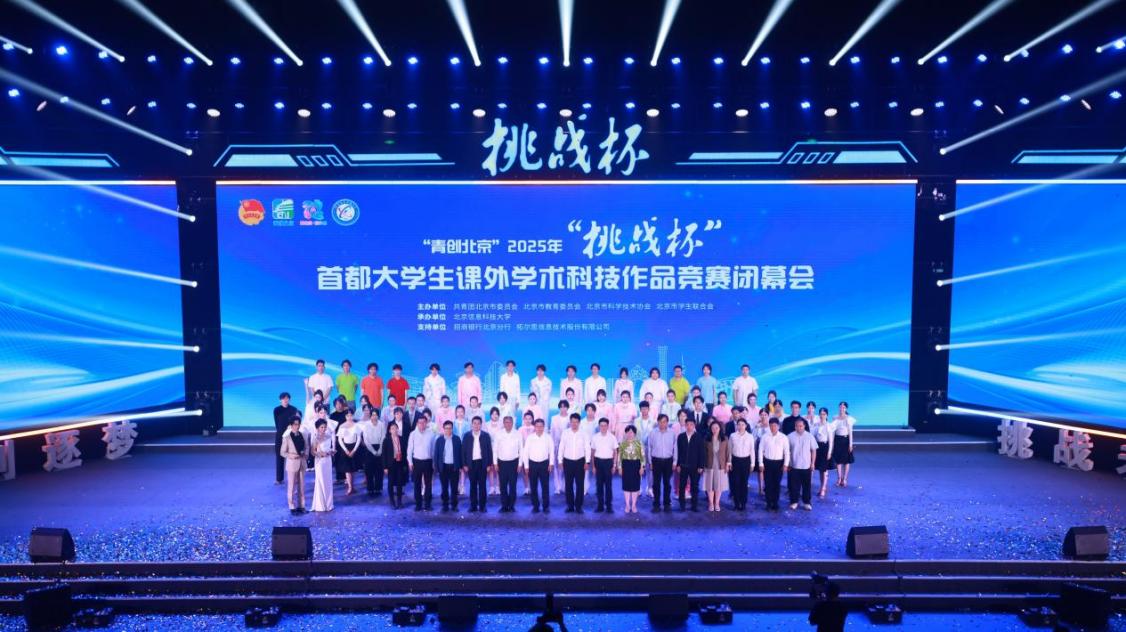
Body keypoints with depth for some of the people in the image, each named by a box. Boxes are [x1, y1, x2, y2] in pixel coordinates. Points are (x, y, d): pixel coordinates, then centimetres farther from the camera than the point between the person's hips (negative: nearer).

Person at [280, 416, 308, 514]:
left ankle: (301, 506, 20)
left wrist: (306, 454, -7)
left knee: (302, 485, 11)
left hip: (302, 463, 4)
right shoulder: (287, 437, -10)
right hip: (292, 463, -4)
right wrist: (290, 455, -24)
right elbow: (282, 452, -7)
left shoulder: (303, 435, 3)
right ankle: (292, 507, 12)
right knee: (291, 486, 3)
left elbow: (307, 447, 12)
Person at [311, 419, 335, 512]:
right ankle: (320, 505, 8)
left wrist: (332, 451, -4)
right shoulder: (316, 438, -10)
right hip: (319, 461, -6)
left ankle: (328, 504, 19)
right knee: (320, 483, -1)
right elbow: (313, 452, -10)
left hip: (328, 461, 6)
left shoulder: (329, 437, 6)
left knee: (328, 482, 10)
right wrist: (321, 453, -24)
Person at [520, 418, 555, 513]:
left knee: (545, 486, 2)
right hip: (532, 463, 1)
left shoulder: (548, 437, -1)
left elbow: (552, 451, 3)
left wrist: (551, 463, -3)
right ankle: (535, 506, 17)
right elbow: (525, 452, 1)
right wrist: (526, 465, -1)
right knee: (533, 486, 7)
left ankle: (546, 506, 12)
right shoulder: (529, 437, -2)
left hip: (544, 463, -1)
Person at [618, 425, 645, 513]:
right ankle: (627, 505, 16)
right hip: (626, 465, 1)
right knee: (626, 484, 5)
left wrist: (642, 467, -5)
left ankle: (634, 505, 16)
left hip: (636, 464, -1)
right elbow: (619, 456, 5)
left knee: (635, 484, 4)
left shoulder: (639, 443, -1)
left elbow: (643, 456, -1)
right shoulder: (622, 443, 3)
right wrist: (619, 467, 1)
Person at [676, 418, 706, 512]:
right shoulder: (680, 437, 4)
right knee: (682, 486, 4)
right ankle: (682, 505, 14)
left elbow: (701, 453, -2)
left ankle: (694, 505, 15)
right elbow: (678, 452, 5)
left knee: (695, 486, 5)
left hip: (695, 466, -1)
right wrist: (678, 465, 0)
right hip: (683, 466, 1)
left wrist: (701, 466, -6)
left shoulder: (699, 437, -2)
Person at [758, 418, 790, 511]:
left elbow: (787, 452, -1)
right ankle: (769, 503, 15)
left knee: (777, 484, 8)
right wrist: (761, 464, -3)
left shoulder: (783, 437, -4)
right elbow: (760, 450, 0)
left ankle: (775, 503, 20)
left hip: (779, 463, 0)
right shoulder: (765, 437, -4)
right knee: (768, 483, 5)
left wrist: (786, 464, -5)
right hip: (767, 462, 0)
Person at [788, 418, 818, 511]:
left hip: (806, 466, 1)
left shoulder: (809, 436, -2)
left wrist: (812, 463, 0)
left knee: (806, 485, 8)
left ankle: (806, 503, 20)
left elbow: (813, 450, 3)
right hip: (794, 466, 0)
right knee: (794, 485, 7)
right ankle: (794, 502, 19)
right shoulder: (790, 436, -5)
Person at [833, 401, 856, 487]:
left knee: (847, 460, 3)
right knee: (838, 460, 6)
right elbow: (833, 431, 9)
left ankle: (845, 479, 11)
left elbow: (850, 432, -4)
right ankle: (839, 478, 15)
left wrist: (850, 444, -8)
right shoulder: (835, 418, 5)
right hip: (837, 439, 3)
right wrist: (832, 443, 7)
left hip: (845, 439, -3)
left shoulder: (848, 418, -5)